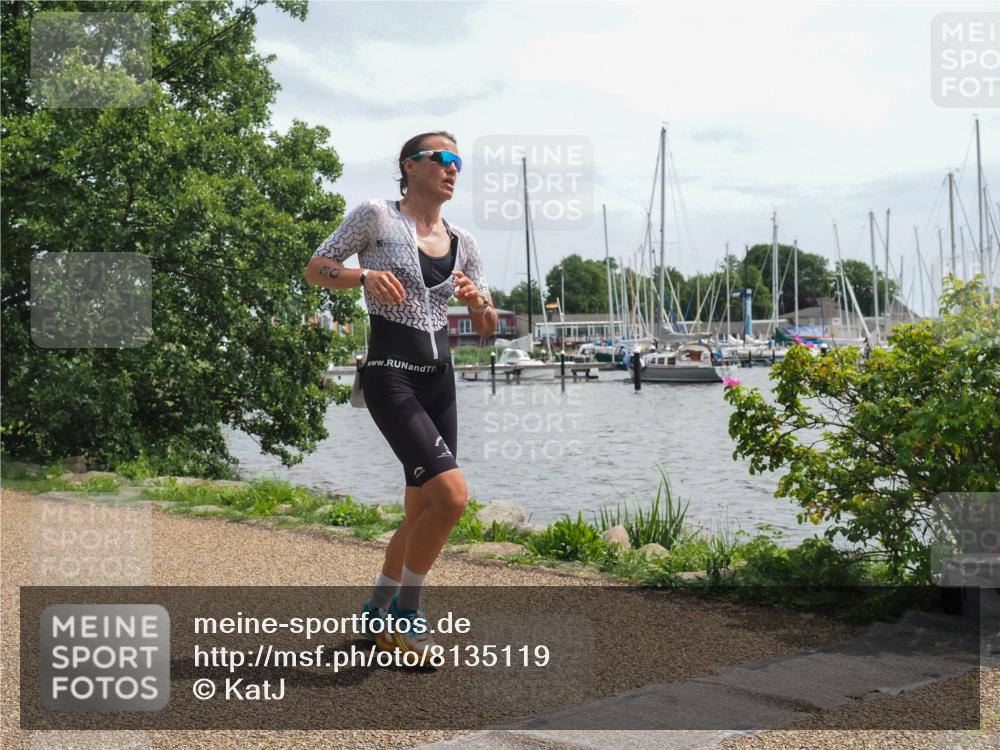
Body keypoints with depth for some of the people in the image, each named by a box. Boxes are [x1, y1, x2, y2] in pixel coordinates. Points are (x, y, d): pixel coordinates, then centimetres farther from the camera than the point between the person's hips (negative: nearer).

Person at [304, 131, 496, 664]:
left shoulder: (462, 243, 12)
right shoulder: (376, 216, -3)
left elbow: (487, 329, 14)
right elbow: (314, 270, 1)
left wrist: (478, 302, -8)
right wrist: (364, 276, -16)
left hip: (439, 378, 7)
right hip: (391, 375, -7)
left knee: (422, 511, 9)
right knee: (451, 493, -19)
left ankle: (377, 613, 27)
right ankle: (405, 609, -2)